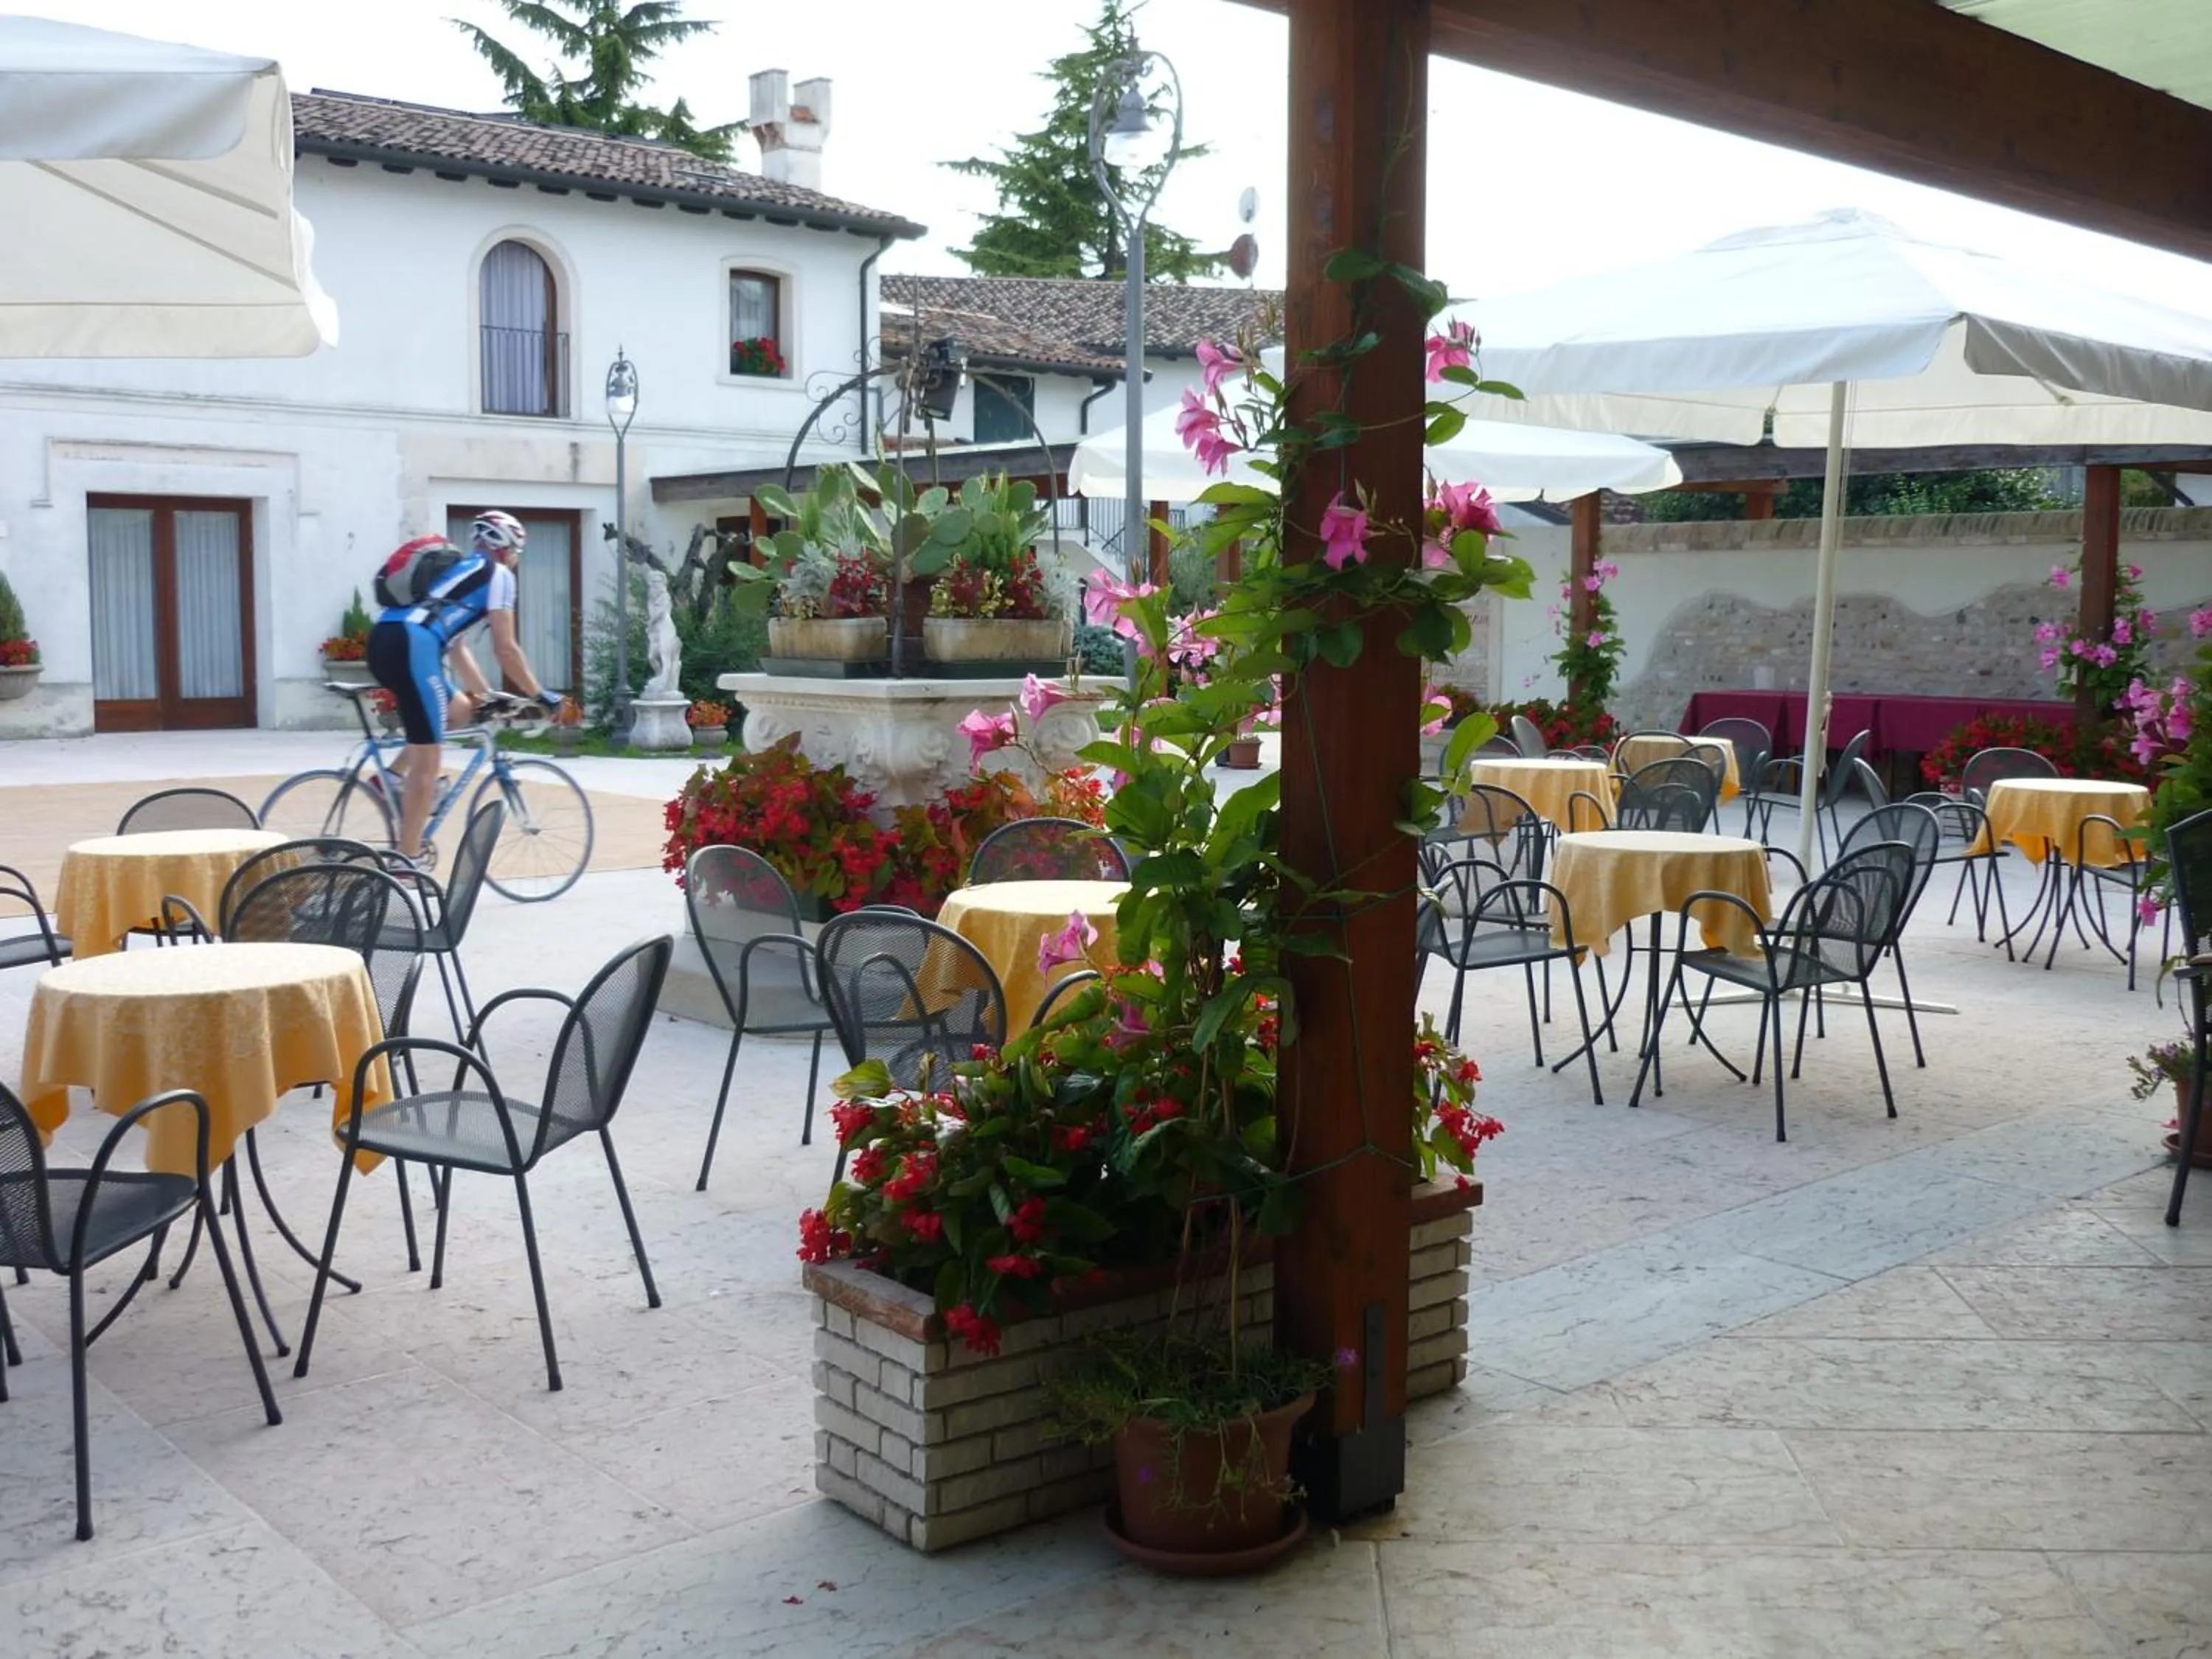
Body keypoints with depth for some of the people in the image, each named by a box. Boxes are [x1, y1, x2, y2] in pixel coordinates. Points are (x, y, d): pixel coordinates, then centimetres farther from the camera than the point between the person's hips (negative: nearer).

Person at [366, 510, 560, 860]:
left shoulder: (457, 570, 33)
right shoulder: (497, 574, 10)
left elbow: (456, 647, 35)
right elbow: (505, 649, 5)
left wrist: (487, 695, 37)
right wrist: (539, 695, 14)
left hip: (384, 640, 8)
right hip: (411, 645, -8)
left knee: (460, 710, 26)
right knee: (428, 760, -3)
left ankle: (396, 777, 13)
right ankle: (408, 859, 0)